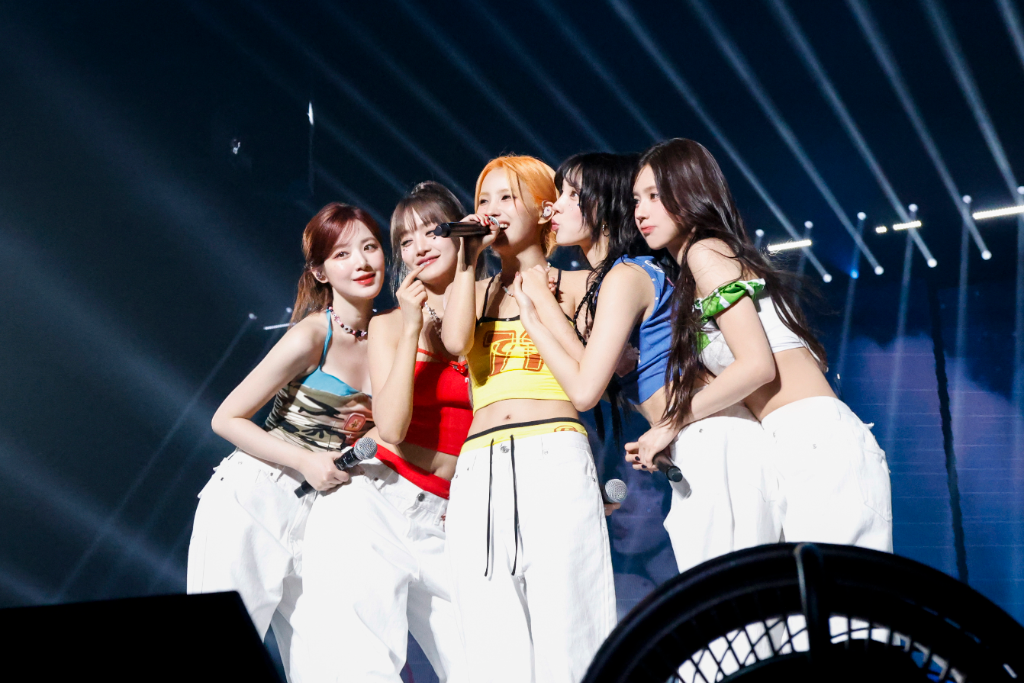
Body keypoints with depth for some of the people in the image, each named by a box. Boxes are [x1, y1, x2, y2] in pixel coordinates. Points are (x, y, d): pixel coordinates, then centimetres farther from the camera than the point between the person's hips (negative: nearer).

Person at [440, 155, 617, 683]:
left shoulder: (575, 285, 15)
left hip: (556, 460, -3)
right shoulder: (475, 291, 23)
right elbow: (455, 342, 1)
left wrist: (542, 301, 1)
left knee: (563, 629, -9)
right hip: (480, 469, 3)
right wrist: (468, 259, 7)